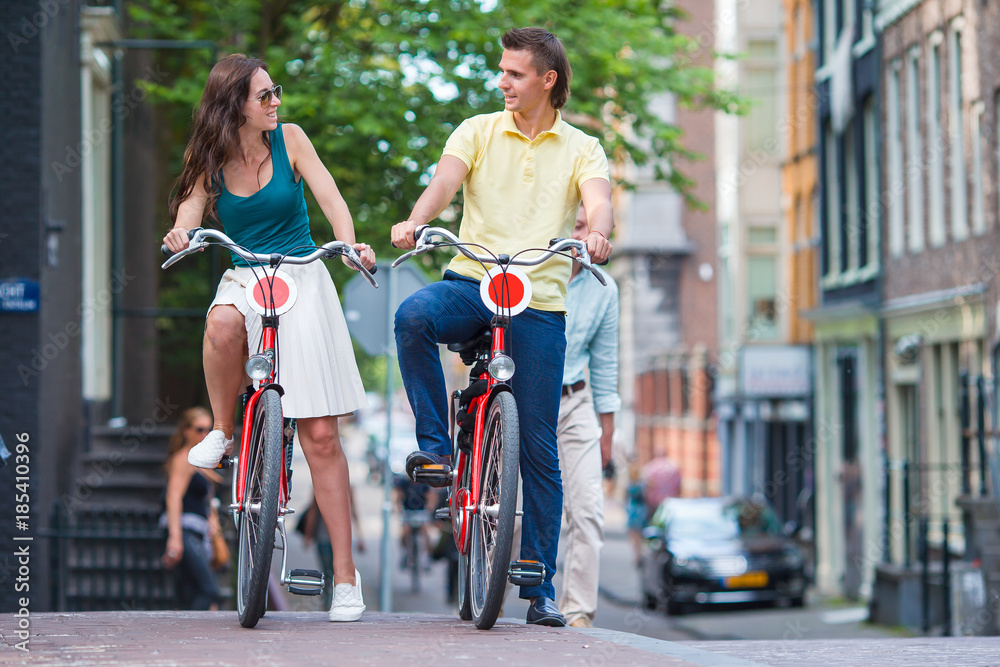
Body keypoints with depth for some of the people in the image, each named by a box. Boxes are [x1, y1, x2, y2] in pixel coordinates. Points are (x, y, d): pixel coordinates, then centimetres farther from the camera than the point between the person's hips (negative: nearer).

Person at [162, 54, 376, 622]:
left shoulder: (289, 139, -1)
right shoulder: (211, 159, 3)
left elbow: (330, 197, -9)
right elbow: (190, 207, -9)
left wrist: (349, 243, -30)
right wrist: (180, 235, -33)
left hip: (302, 281, -1)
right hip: (245, 280, 1)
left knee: (321, 434, -6)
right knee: (223, 325, -40)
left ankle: (346, 574, 0)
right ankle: (224, 432, -11)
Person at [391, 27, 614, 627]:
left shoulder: (581, 149, 9)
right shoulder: (478, 132, 9)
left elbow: (598, 199, -11)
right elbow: (446, 181, -8)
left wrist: (599, 233, -36)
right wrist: (415, 222, -31)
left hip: (540, 303, 0)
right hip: (471, 282, 0)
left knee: (539, 448, 0)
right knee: (414, 316, -35)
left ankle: (540, 589, 8)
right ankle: (437, 444, -17)